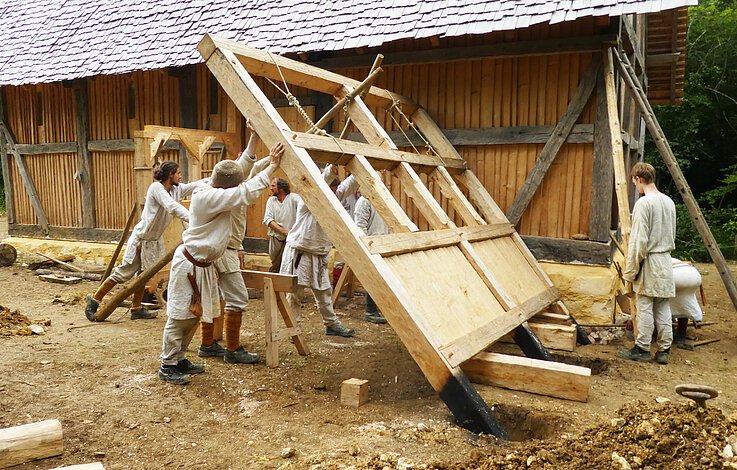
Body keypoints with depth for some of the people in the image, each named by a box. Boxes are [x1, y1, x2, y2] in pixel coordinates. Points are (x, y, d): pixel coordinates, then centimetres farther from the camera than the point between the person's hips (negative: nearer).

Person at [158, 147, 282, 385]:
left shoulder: (214, 193, 4)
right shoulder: (208, 197, -24)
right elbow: (247, 193, -29)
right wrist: (272, 166, -25)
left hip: (203, 264, 10)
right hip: (188, 264, -10)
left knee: (194, 314, 16)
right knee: (181, 315, -2)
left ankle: (178, 359, 28)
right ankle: (167, 366, 10)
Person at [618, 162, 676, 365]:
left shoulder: (644, 203, -15)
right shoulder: (669, 202, 10)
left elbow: (639, 241, -17)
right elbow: (672, 236, 16)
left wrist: (631, 270, -12)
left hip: (649, 261, -7)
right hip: (665, 260, 7)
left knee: (645, 306, 0)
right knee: (663, 307, 10)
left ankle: (642, 349, 8)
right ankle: (664, 350, 14)